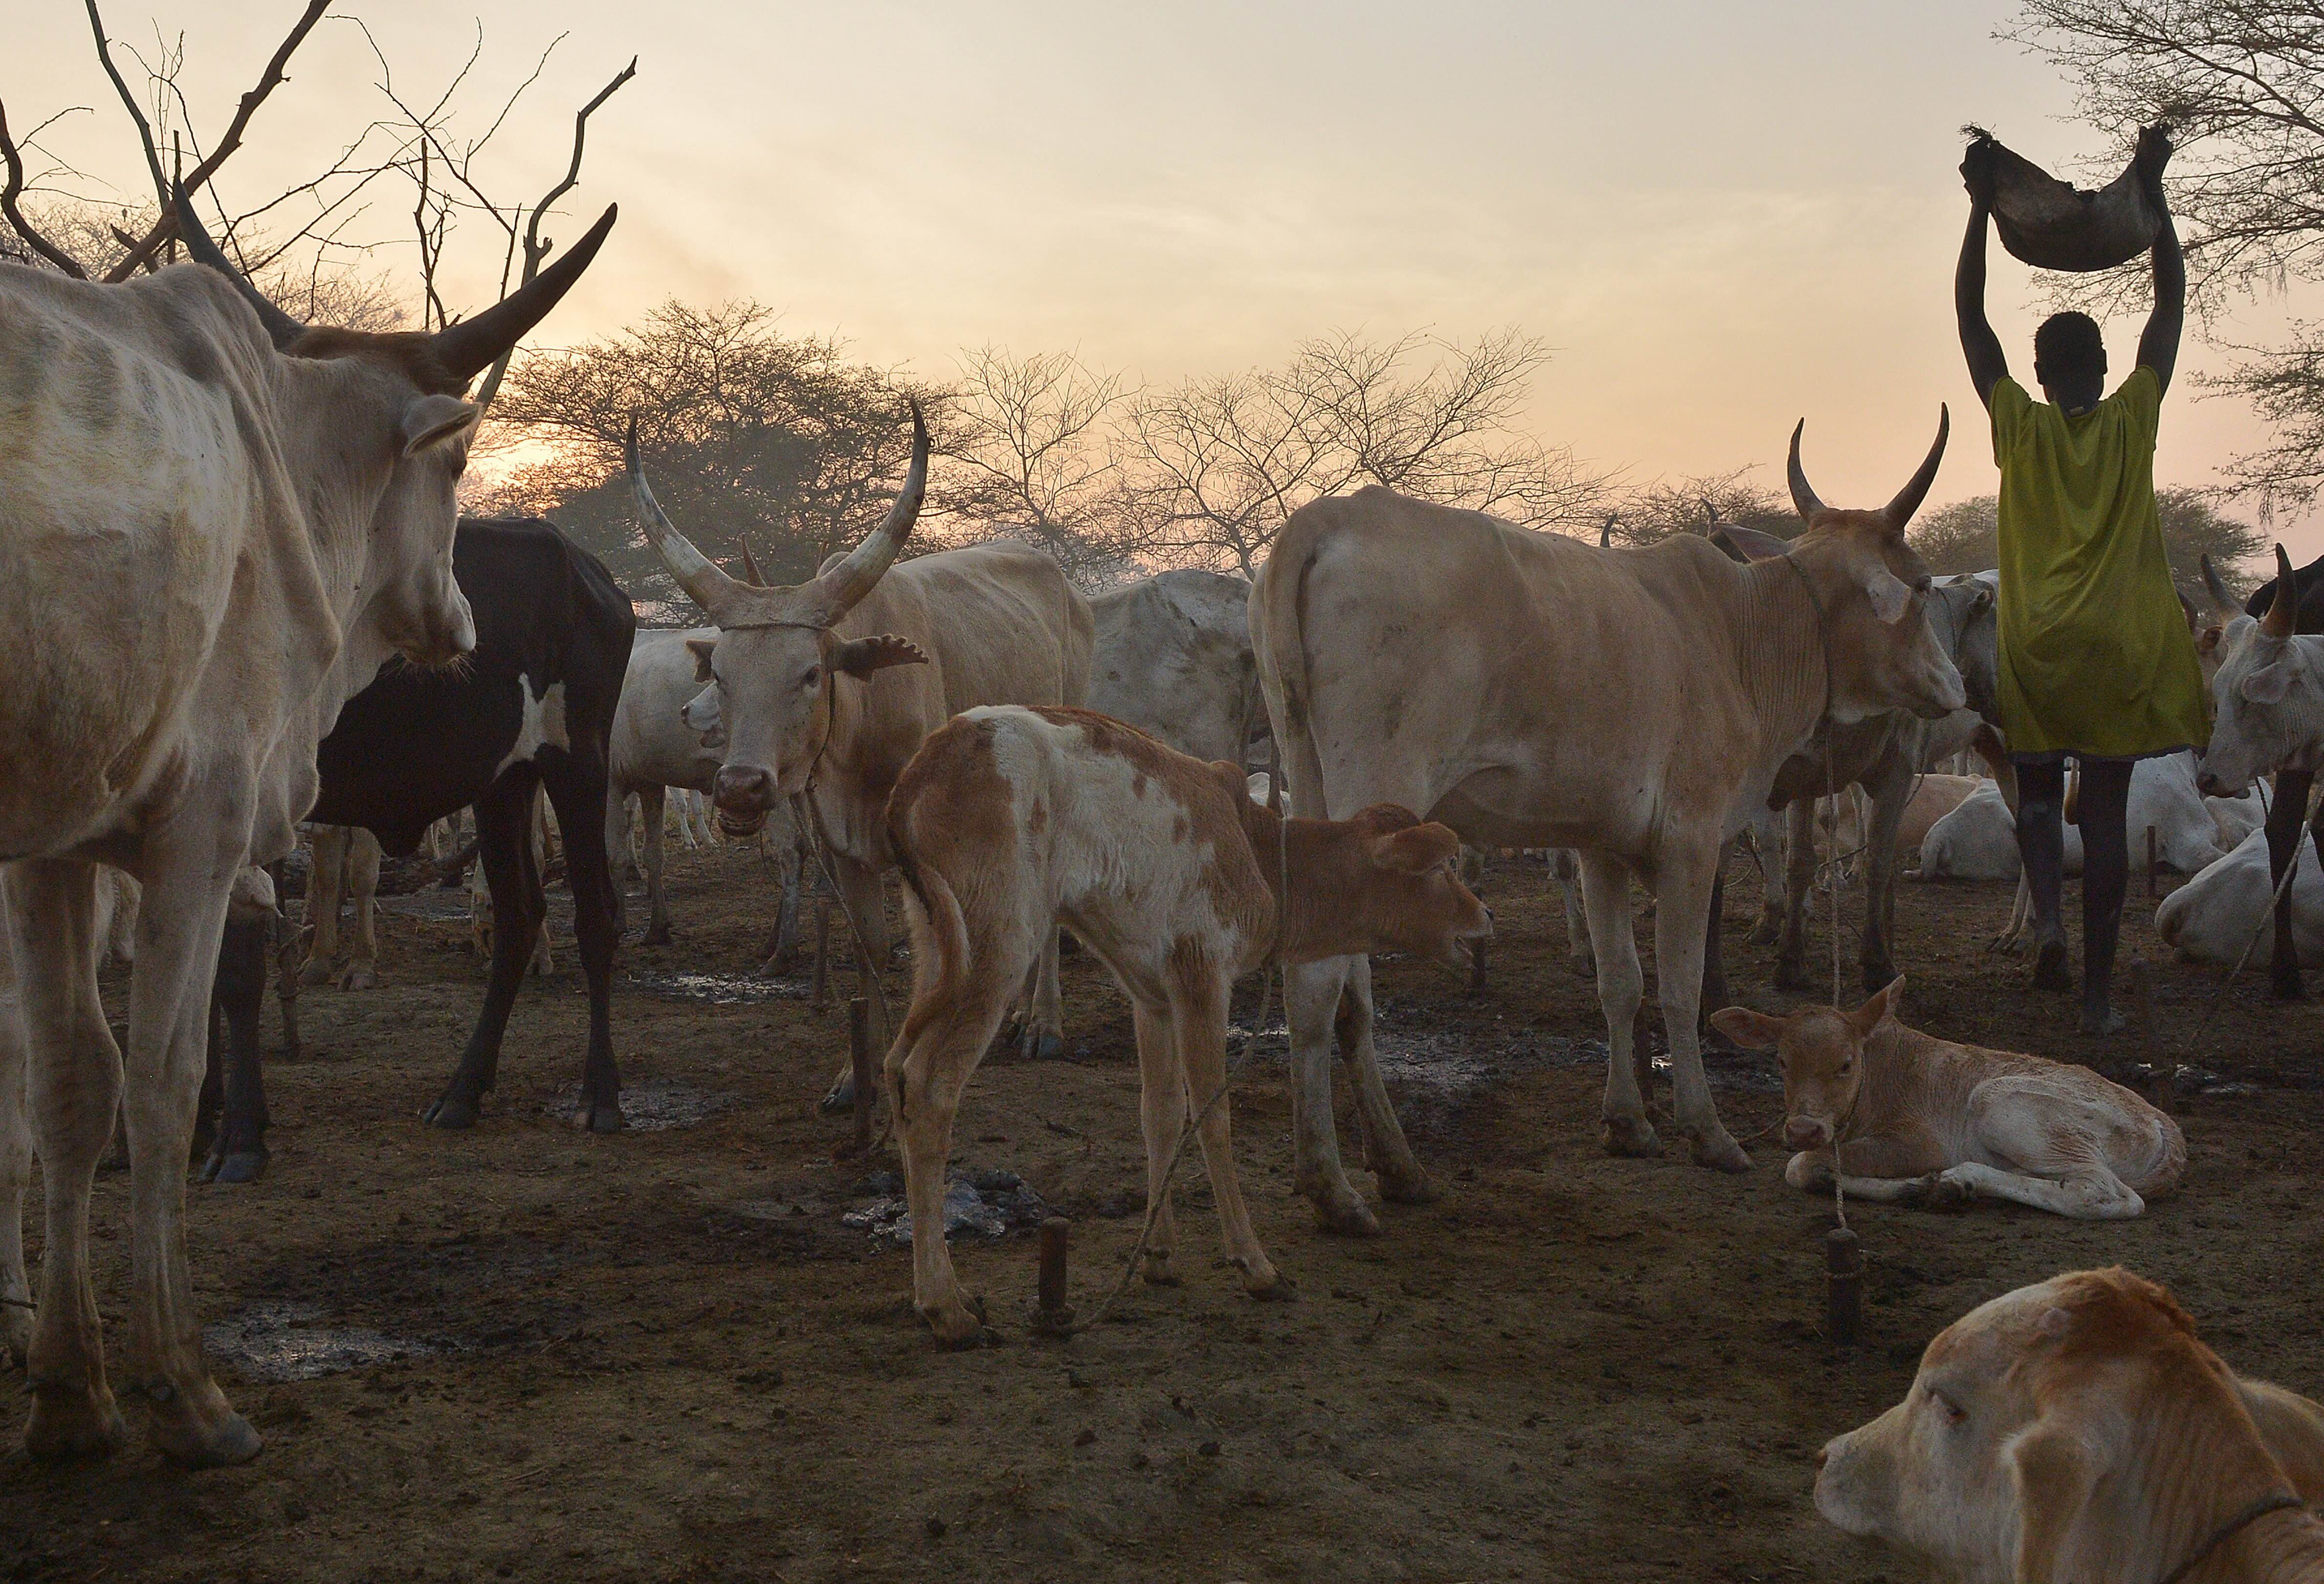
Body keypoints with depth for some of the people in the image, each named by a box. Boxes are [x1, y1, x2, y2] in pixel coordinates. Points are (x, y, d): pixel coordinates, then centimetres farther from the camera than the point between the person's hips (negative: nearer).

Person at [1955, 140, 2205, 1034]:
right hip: (2122, 652, 1)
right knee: (2106, 814, 3)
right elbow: (2172, 302, 11)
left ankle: (2047, 916, -10)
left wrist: (1982, 210, 8)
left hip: (2035, 651, 0)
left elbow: (1969, 316, 6)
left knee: (2038, 794, 17)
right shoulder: (2133, 421, 1)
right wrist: (2153, 201, 14)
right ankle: (2097, 992, 4)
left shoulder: (2020, 427, -1)